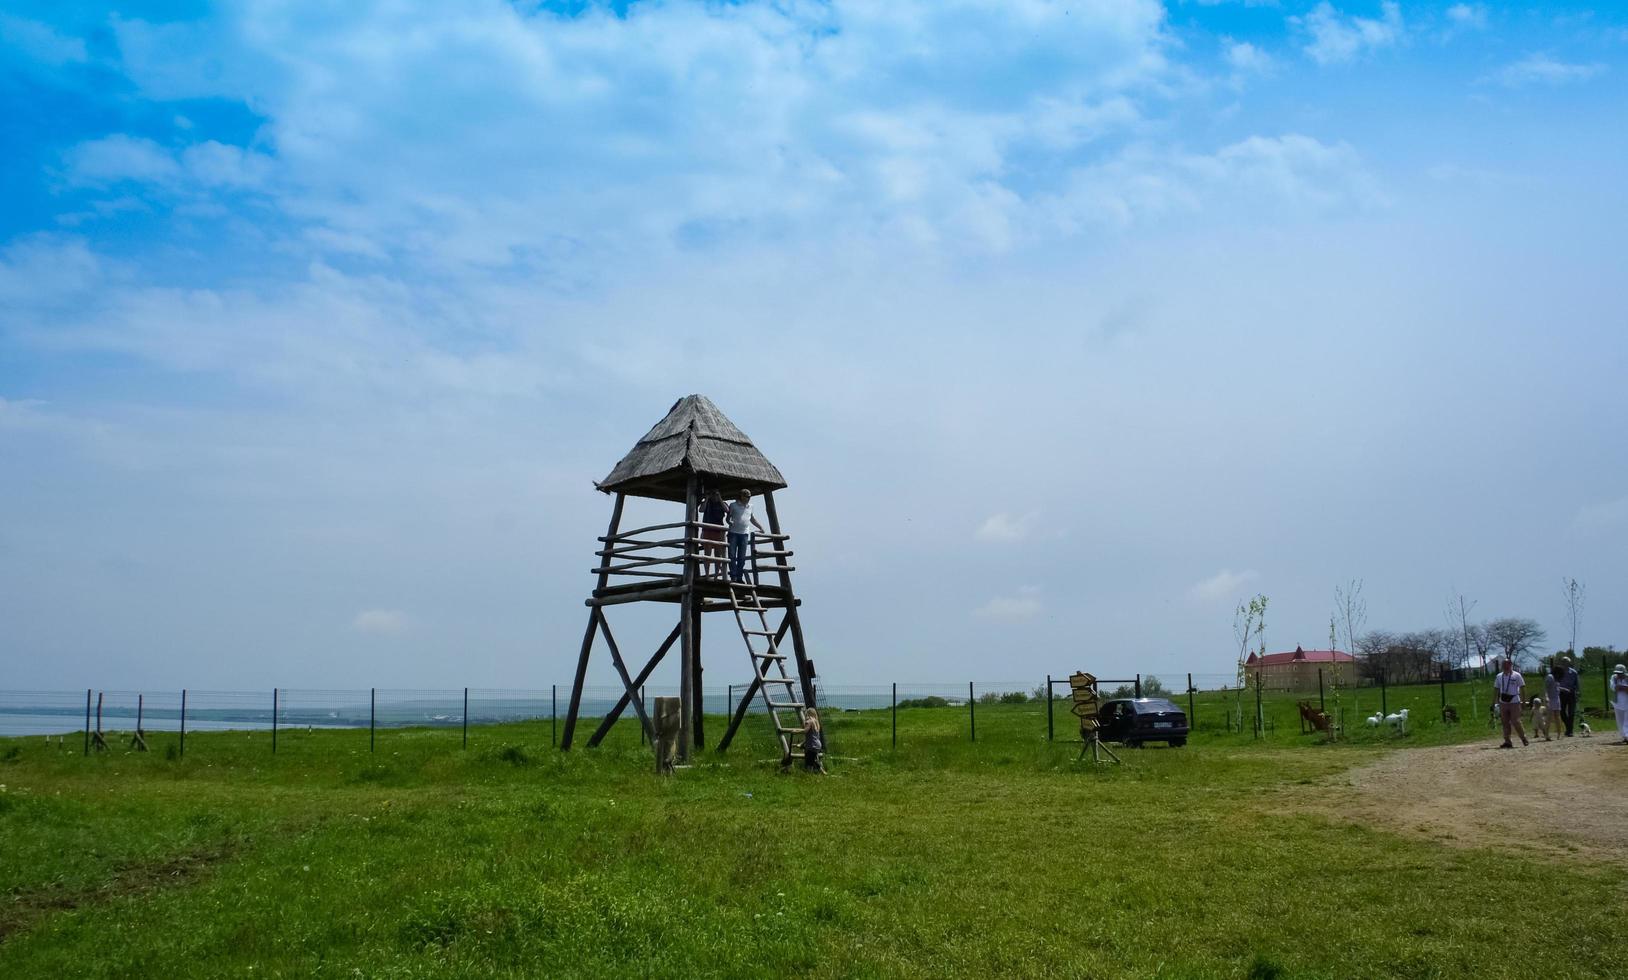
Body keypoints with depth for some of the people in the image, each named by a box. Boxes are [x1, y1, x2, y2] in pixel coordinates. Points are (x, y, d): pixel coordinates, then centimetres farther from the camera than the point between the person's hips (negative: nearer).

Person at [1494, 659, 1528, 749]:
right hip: (1503, 703, 4)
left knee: (1515, 721, -8)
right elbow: (1496, 689, 12)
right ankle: (1507, 741, 8)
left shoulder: (1516, 676, -2)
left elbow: (1523, 687, -3)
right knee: (1505, 723, 4)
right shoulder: (1499, 676, 9)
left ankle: (1523, 737, 11)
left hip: (1514, 702, -4)